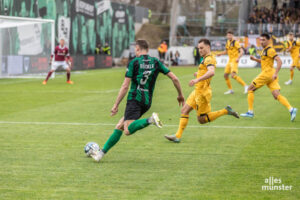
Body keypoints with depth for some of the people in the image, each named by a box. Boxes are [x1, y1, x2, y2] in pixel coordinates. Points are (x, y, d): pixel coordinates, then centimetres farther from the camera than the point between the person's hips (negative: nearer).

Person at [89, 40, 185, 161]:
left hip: (135, 100, -6)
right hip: (147, 102, 6)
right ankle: (102, 152, 13)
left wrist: (116, 105, -1)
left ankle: (150, 120, -39)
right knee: (119, 126, 15)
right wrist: (180, 95, 20)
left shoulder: (133, 62, -1)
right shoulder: (156, 62, 10)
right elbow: (174, 78, 6)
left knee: (128, 131, -20)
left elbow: (125, 86, -6)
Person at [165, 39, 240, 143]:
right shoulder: (206, 59, 16)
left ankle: (225, 111, 1)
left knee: (202, 119, -4)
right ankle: (178, 136, 4)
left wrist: (198, 79, -42)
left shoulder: (209, 59, -15)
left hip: (202, 92, -10)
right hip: (197, 91, 10)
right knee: (184, 111, 5)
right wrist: (199, 74, 23)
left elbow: (211, 72, -35)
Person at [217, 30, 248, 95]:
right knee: (225, 75, 9)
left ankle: (245, 86, -15)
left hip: (234, 60, -9)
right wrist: (220, 54, 12)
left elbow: (242, 51, -18)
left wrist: (238, 58, -33)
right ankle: (230, 90, 21)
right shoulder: (228, 42, 12)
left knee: (233, 75, -22)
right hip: (230, 60, 9)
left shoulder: (235, 42, -13)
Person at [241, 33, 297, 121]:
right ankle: (291, 109, -18)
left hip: (267, 73, -9)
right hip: (269, 75, 9)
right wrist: (255, 59, 19)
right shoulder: (264, 50, 19)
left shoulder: (269, 50, -11)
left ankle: (250, 112, 3)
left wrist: (275, 73, -27)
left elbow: (279, 61, -19)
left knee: (250, 89, 2)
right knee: (277, 95, -3)